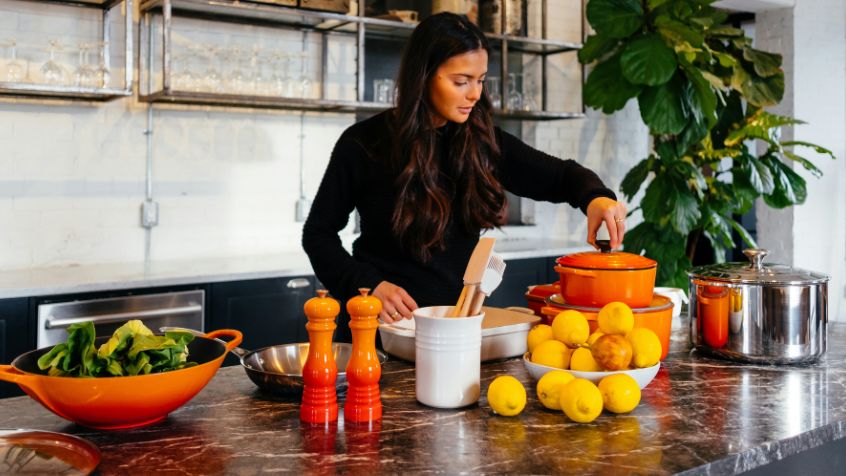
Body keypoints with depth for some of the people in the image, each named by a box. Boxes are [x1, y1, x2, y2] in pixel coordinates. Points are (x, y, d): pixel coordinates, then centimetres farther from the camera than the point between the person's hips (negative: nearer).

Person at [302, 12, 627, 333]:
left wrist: (596, 197, -13)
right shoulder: (363, 144, -5)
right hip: (389, 321, -3)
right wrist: (367, 285, -12)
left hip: (460, 317, 3)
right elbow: (318, 233, 3)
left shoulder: (481, 141, 2)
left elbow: (560, 175, 10)